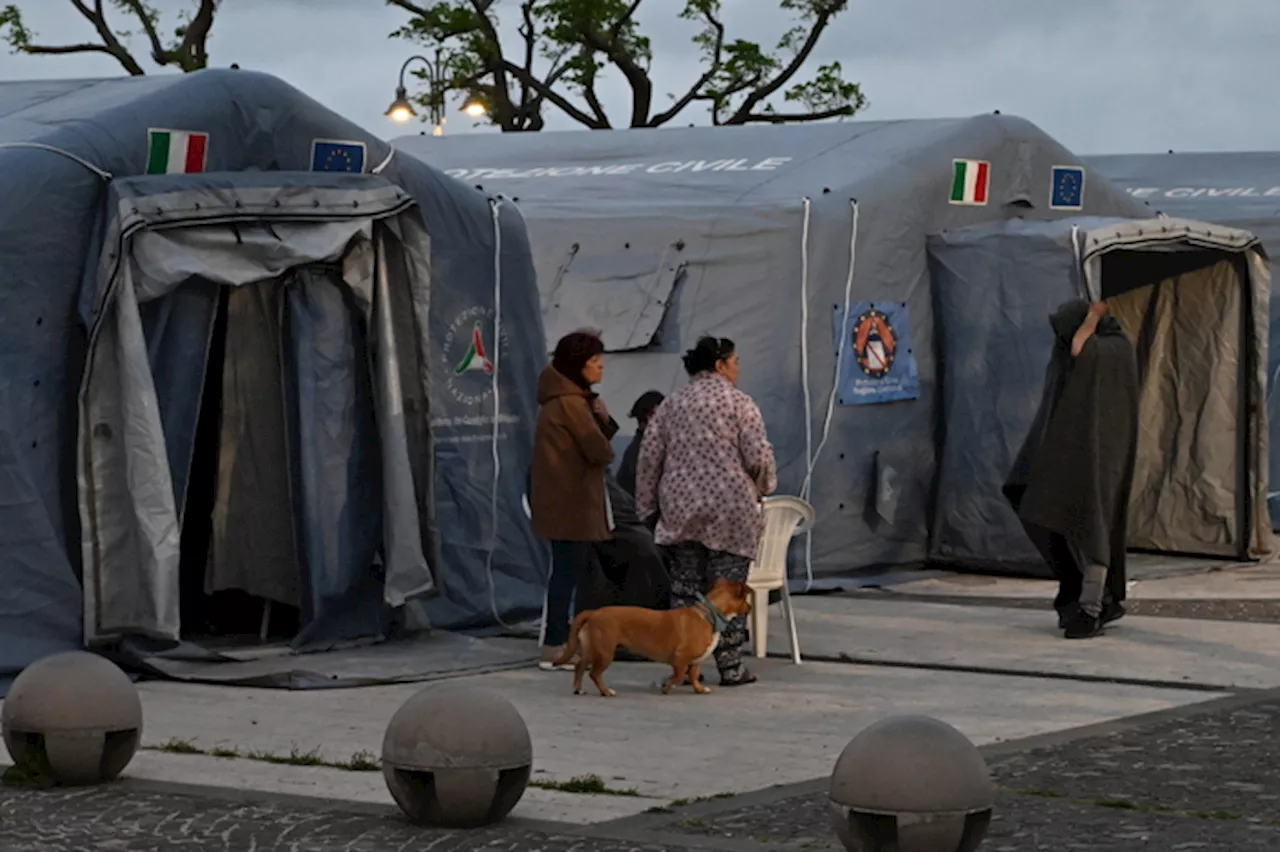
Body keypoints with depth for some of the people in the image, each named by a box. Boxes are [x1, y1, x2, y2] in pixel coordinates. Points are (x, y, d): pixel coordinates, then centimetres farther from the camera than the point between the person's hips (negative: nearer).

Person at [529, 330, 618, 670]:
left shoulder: (568, 398, 16)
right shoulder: (570, 403, -16)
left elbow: (597, 437, 15)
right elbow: (600, 451, -16)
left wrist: (603, 420, -3)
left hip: (565, 501, 10)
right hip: (570, 503, -10)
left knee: (569, 571, 14)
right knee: (569, 571, -6)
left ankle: (557, 642, 19)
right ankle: (556, 648, -3)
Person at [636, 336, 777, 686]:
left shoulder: (671, 405, 10)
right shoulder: (739, 403, -5)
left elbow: (649, 457, 8)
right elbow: (758, 456, -10)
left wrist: (648, 506, 13)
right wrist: (763, 487, 10)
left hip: (680, 509, 4)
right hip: (730, 509, -4)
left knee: (684, 587, 8)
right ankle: (729, 666, 2)